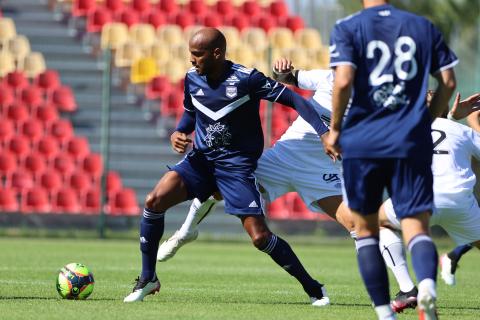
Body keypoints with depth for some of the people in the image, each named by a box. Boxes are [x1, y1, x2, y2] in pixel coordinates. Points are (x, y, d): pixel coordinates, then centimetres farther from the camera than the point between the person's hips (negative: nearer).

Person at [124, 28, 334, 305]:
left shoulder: (246, 78, -16)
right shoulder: (192, 78, 0)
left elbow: (294, 100, -14)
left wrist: (324, 132, -24)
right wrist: (178, 133, -3)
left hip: (238, 165, -5)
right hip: (201, 158, 5)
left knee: (260, 236, -13)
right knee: (154, 201, -17)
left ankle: (313, 288, 6)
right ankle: (148, 279, -2)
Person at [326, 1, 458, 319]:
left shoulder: (347, 28, -2)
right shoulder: (423, 26, 8)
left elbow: (344, 80, -14)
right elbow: (448, 82, 7)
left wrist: (335, 129, -1)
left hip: (362, 142, -1)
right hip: (412, 143, 1)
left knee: (366, 229, 14)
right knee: (416, 225, -2)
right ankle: (427, 285, -33)